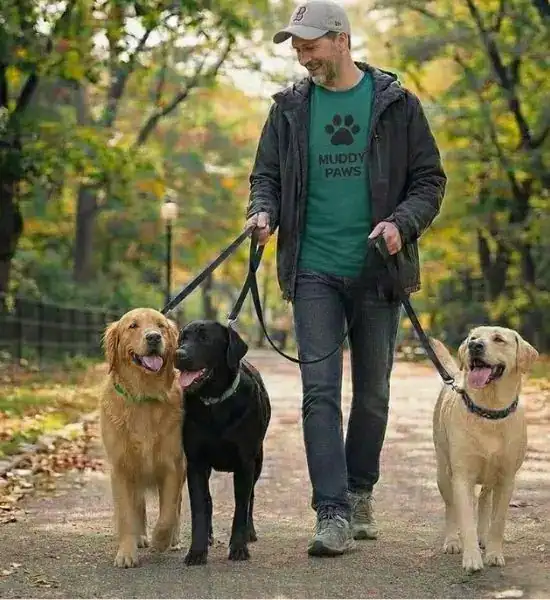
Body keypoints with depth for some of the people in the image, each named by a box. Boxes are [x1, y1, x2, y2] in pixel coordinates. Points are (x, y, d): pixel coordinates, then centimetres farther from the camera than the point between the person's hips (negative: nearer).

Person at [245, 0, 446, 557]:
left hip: (378, 271, 0)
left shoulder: (396, 103, 2)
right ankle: (333, 513, -11)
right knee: (320, 391, -10)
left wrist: (402, 223, -14)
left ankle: (359, 494, 28)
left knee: (372, 393, 10)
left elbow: (429, 179, 4)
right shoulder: (290, 108, 7)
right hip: (313, 271, 0)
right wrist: (263, 211, -11)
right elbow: (267, 175, 12)